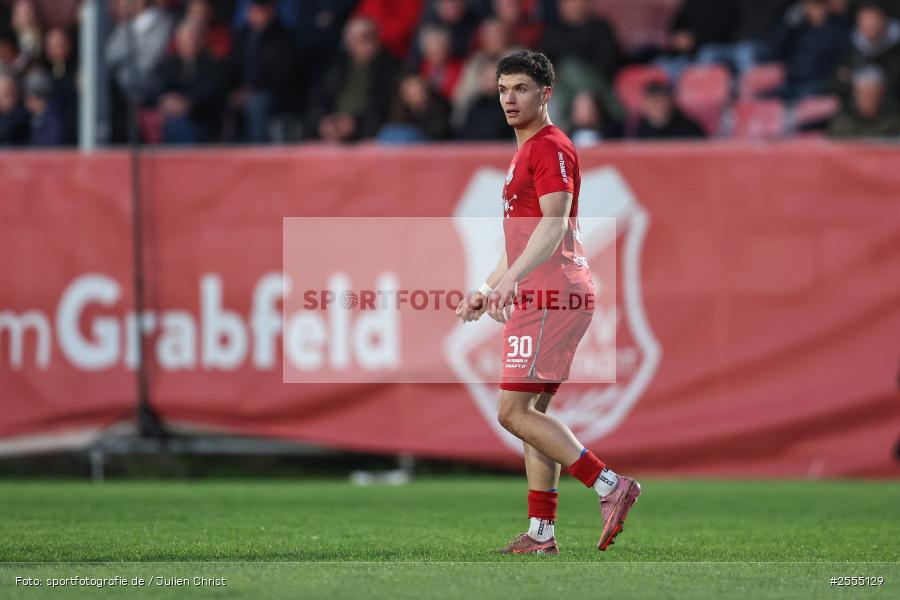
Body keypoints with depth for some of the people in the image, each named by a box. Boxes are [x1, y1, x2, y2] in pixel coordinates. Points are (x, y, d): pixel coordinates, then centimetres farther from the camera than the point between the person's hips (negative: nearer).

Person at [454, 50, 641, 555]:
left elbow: (553, 225, -24)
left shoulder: (551, 148, -10)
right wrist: (488, 290, 31)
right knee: (532, 411, 10)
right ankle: (541, 534, 12)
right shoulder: (527, 152, 22)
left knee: (514, 412, -12)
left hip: (550, 297, -10)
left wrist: (511, 279, -35)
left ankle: (611, 485, -15)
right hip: (541, 296, 10)